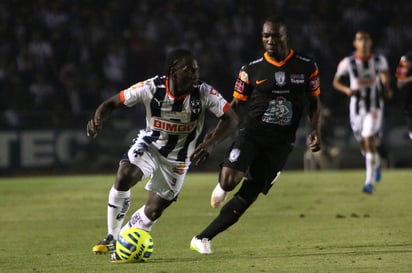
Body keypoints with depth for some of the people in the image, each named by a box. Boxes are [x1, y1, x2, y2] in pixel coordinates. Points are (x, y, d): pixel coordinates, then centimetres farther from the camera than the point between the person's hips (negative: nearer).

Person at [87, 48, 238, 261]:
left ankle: (122, 243, 27)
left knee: (154, 210, 2)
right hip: (149, 145, -1)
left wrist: (211, 143, -40)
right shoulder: (152, 88, -23)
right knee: (124, 176, -29)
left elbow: (231, 119, -23)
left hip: (177, 158, 1)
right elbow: (112, 103, -15)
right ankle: (111, 237, -14)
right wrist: (98, 119, -37)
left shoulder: (204, 93, -24)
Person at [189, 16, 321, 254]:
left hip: (281, 143, 1)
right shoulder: (252, 70, -1)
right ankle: (223, 186, 13)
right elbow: (236, 105, 6)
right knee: (229, 181, -26)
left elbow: (315, 101, 12)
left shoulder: (307, 67, 1)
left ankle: (203, 238, 8)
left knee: (247, 196, -2)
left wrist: (315, 130, -2)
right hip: (251, 134, -1)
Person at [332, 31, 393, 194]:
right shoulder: (348, 63, -10)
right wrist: (347, 90, -18)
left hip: (374, 108, -2)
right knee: (364, 146, 12)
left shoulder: (379, 61, -6)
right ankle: (376, 164, 47)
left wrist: (387, 89, -3)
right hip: (357, 108, 2)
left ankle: (370, 182, -11)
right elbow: (336, 82, 2)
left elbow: (385, 76, 16)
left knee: (369, 142, -16)